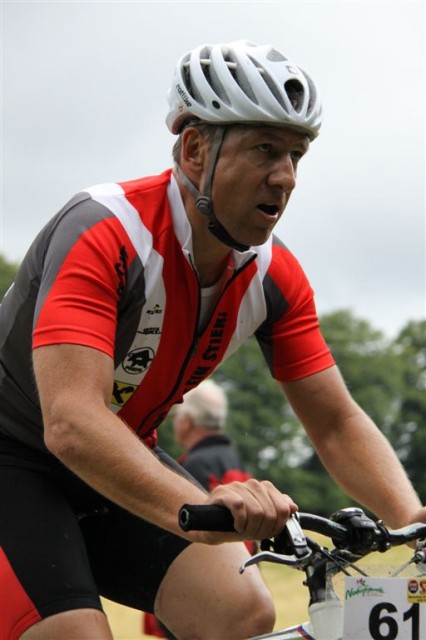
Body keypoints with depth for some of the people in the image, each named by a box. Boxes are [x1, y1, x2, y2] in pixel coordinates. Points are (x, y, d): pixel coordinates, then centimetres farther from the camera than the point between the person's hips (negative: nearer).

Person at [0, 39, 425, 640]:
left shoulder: (274, 276, -9)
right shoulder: (103, 234, -30)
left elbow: (338, 423, -6)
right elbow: (72, 423, -41)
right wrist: (200, 510, -56)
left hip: (125, 464, 6)